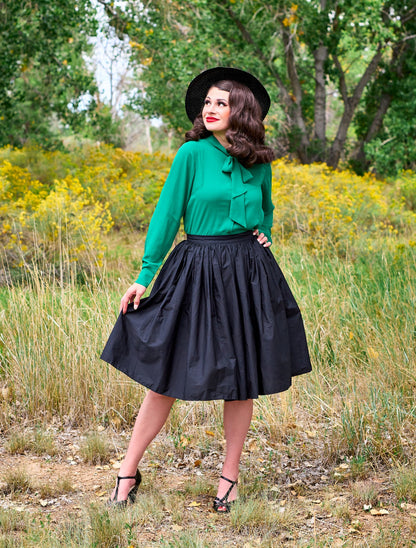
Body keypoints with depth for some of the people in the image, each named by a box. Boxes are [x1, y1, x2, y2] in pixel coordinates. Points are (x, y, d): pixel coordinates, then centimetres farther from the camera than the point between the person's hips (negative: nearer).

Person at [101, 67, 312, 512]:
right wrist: (144, 275, -6)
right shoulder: (192, 153, -4)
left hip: (248, 275, 3)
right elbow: (167, 214, -3)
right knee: (168, 373, -1)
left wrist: (264, 236, 4)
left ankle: (230, 473, 22)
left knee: (242, 377, 7)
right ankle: (129, 469, 12)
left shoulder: (258, 163, 7)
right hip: (196, 271, -3)